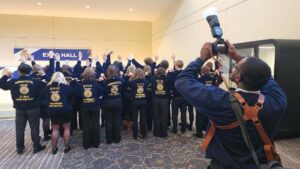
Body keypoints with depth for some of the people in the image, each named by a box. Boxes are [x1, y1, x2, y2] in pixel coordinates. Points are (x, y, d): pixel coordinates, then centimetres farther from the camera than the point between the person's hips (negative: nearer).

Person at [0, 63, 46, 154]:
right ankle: (36, 147, 14)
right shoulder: (35, 81, -8)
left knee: (19, 129, 13)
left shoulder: (13, 82, -3)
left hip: (19, 109, 2)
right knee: (34, 128, 7)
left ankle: (20, 148, 22)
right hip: (33, 108, -2)